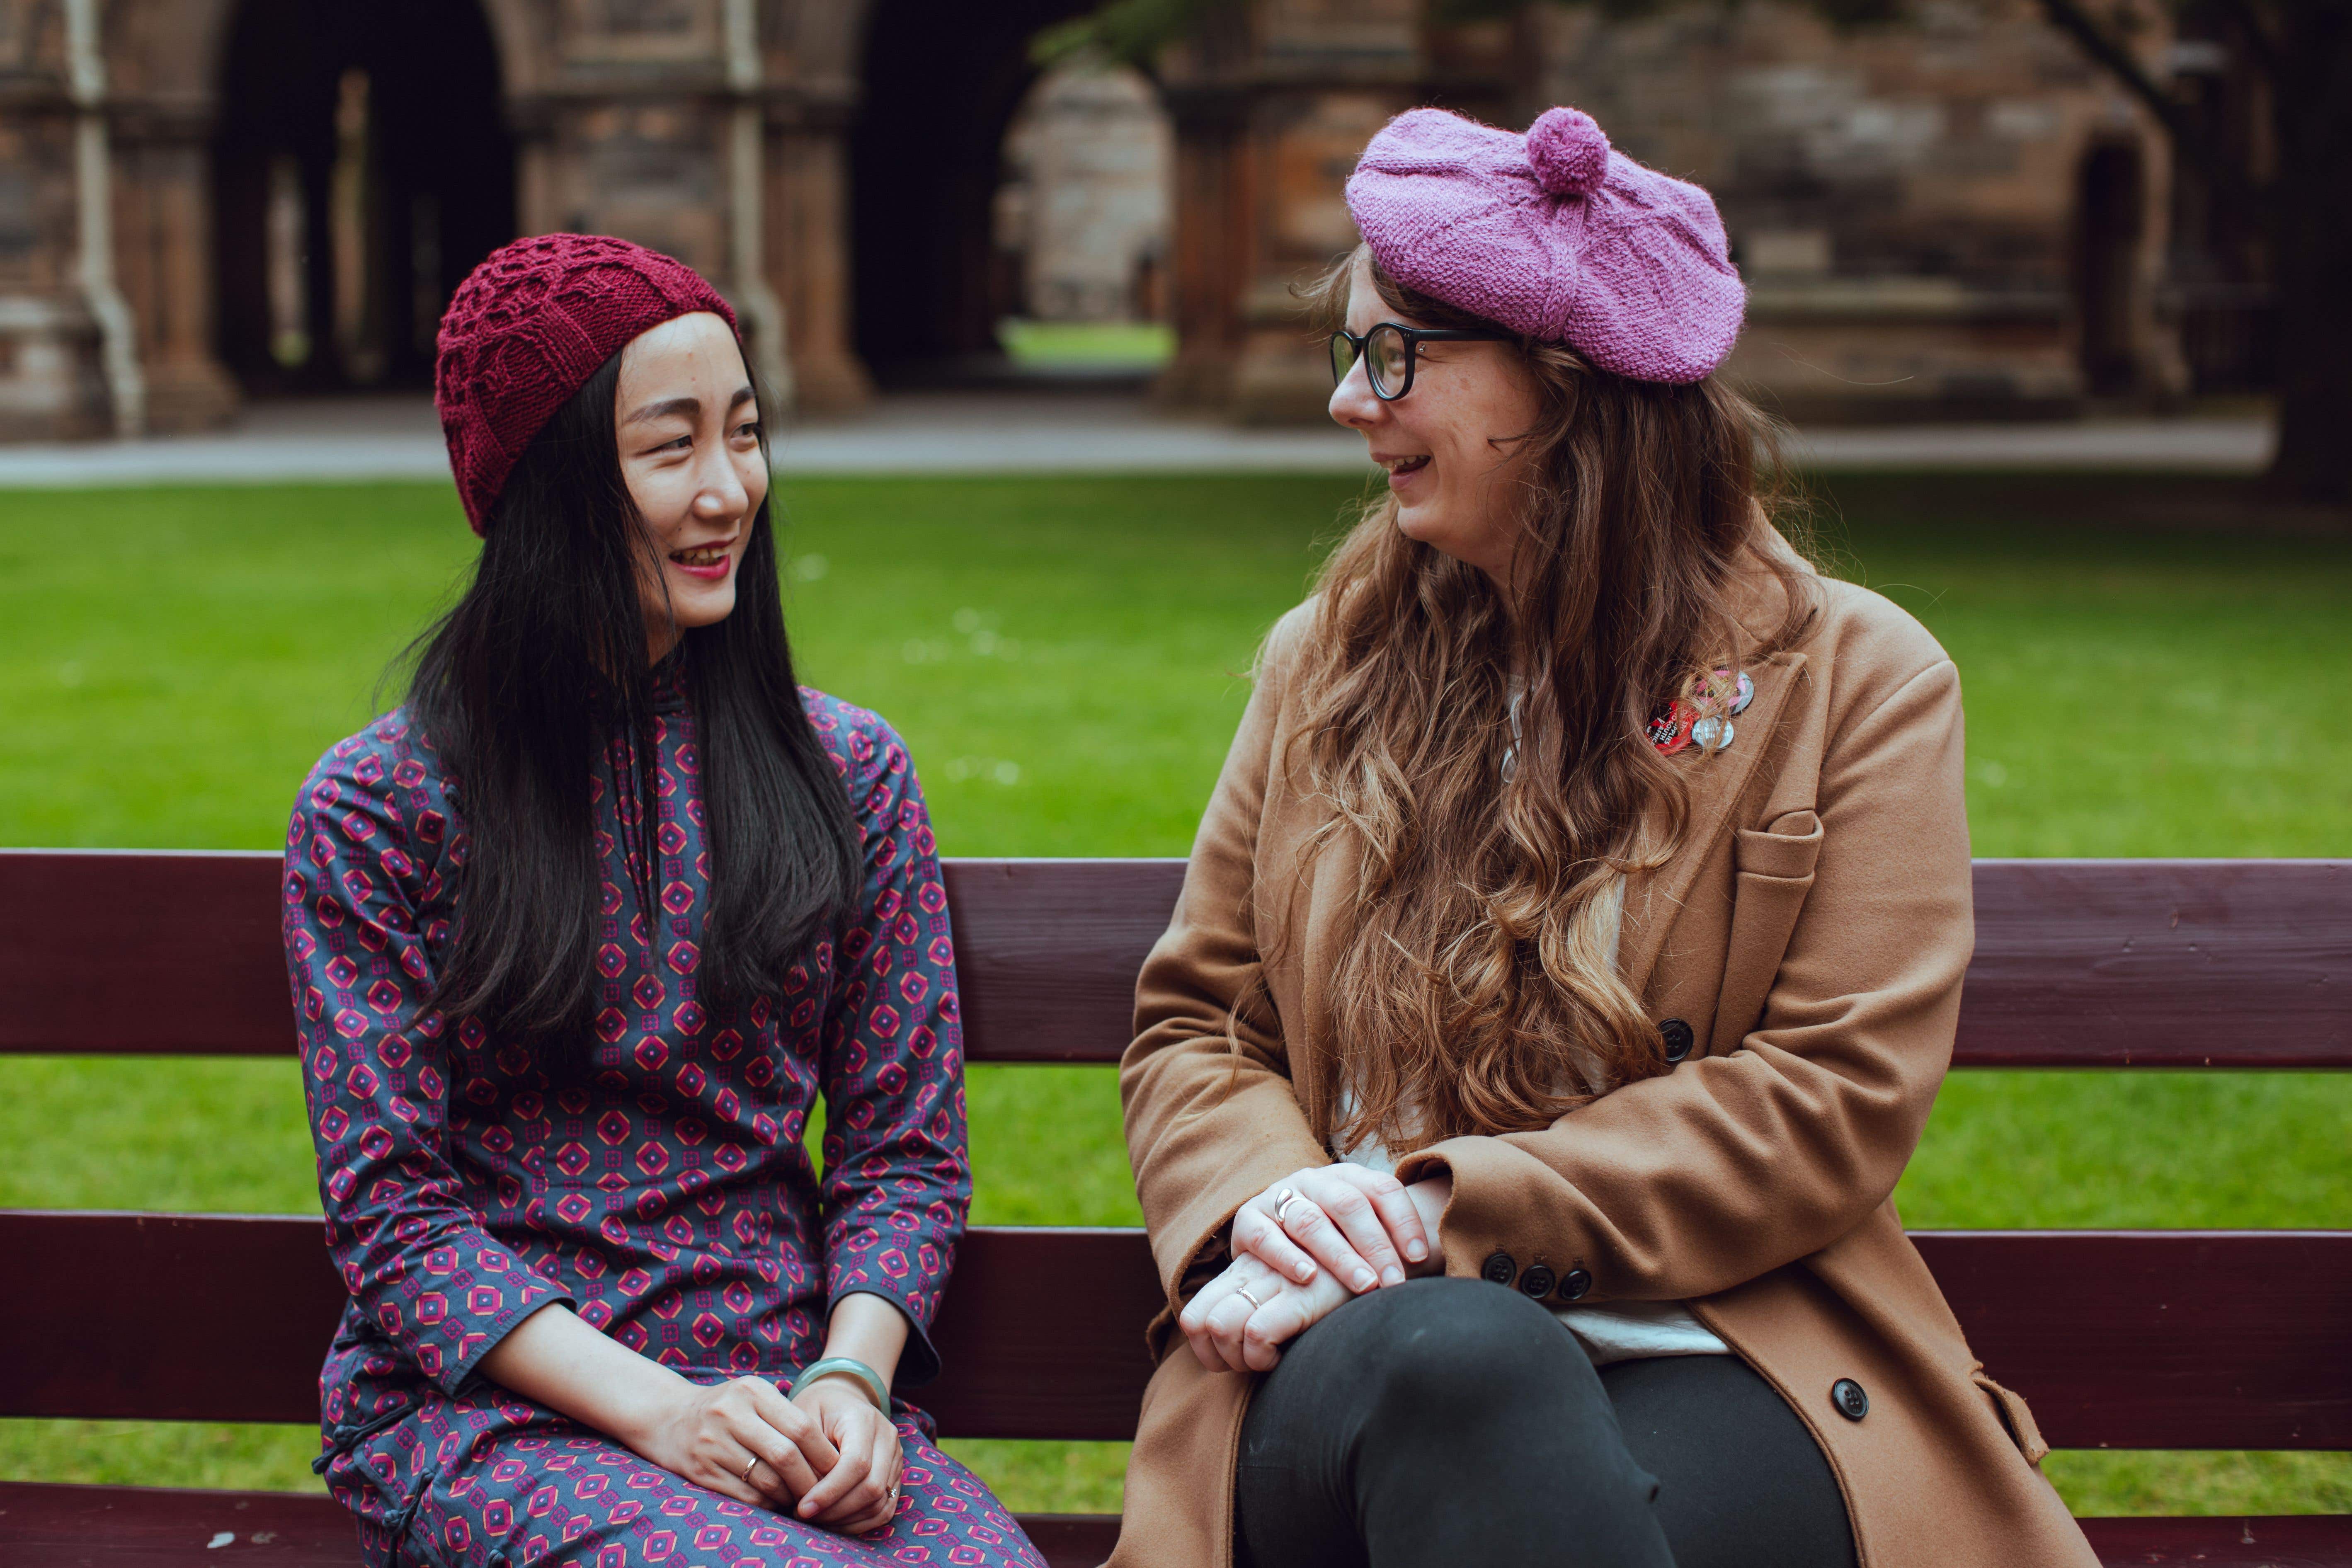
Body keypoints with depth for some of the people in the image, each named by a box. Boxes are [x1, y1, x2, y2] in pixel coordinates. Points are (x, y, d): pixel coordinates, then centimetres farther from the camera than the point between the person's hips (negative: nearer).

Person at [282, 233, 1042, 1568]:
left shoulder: (850, 771, 11)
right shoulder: (377, 807, 1)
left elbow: (906, 1147, 9)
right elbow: (393, 1207, -2)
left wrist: (852, 1377, -11)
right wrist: (656, 1410, -16)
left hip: (788, 1396, 3)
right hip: (486, 1405, -3)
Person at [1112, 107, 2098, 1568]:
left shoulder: (1857, 682, 6)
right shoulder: (1327, 664, 18)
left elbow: (1839, 1094, -3)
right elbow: (1195, 1022, 18)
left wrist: (1445, 1208, -12)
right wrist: (1268, 1202, -7)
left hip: (1720, 1361, -2)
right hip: (1367, 1353, 2)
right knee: (1452, 1358, -36)